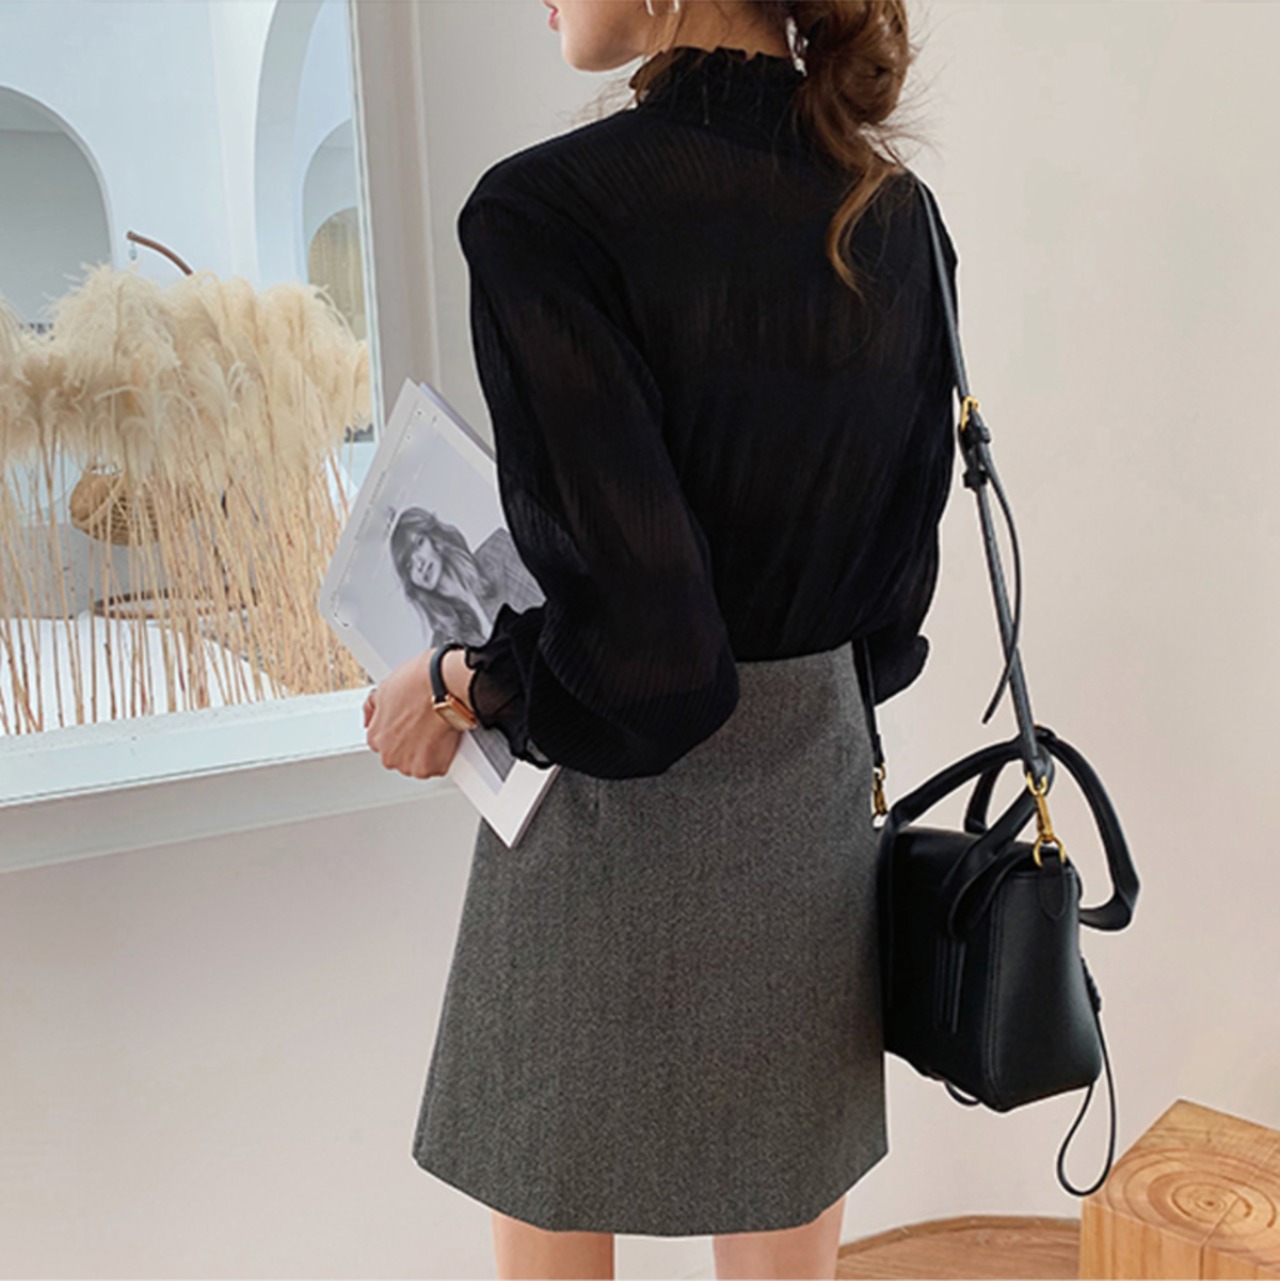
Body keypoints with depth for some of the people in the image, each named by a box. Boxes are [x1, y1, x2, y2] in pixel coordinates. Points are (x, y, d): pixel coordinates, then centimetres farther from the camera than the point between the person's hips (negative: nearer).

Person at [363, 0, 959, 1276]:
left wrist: (459, 686, -6)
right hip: (816, 790, 6)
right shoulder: (897, 214, 0)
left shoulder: (549, 211, -21)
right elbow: (897, 560, 6)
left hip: (617, 810, -5)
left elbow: (633, 622, -24)